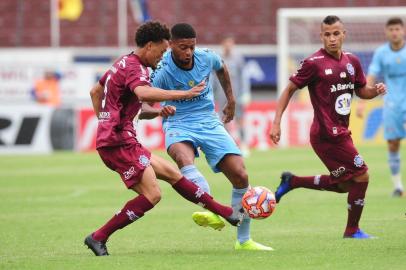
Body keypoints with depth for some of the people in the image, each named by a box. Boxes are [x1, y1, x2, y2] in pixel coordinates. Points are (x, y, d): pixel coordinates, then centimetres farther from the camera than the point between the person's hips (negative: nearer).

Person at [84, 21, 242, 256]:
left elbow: (95, 92, 31)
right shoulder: (135, 67, -14)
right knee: (152, 195, -14)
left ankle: (223, 212, 18)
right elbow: (144, 93, -37)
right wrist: (183, 94, -35)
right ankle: (98, 238, -13)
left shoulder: (123, 63, 19)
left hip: (110, 140, 11)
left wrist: (105, 122, 29)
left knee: (171, 172, 13)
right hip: (120, 142, -11)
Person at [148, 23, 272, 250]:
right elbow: (142, 106, -24)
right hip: (178, 124, -4)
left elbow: (221, 68, 20)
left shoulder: (206, 57, -6)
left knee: (240, 175, -7)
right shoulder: (161, 71, -18)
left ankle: (244, 240, 8)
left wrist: (231, 99, 23)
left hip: (209, 121, 4)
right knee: (183, 157, -40)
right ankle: (211, 211, -54)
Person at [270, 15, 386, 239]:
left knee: (344, 184, 16)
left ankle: (292, 182, 26)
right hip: (327, 134, -8)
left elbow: (361, 91, 20)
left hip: (340, 132, 8)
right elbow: (290, 89, -7)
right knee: (361, 175, -7)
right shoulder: (314, 63, -12)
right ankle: (352, 230, 9)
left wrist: (376, 90, -3)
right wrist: (276, 122, -13)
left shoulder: (352, 61, 8)